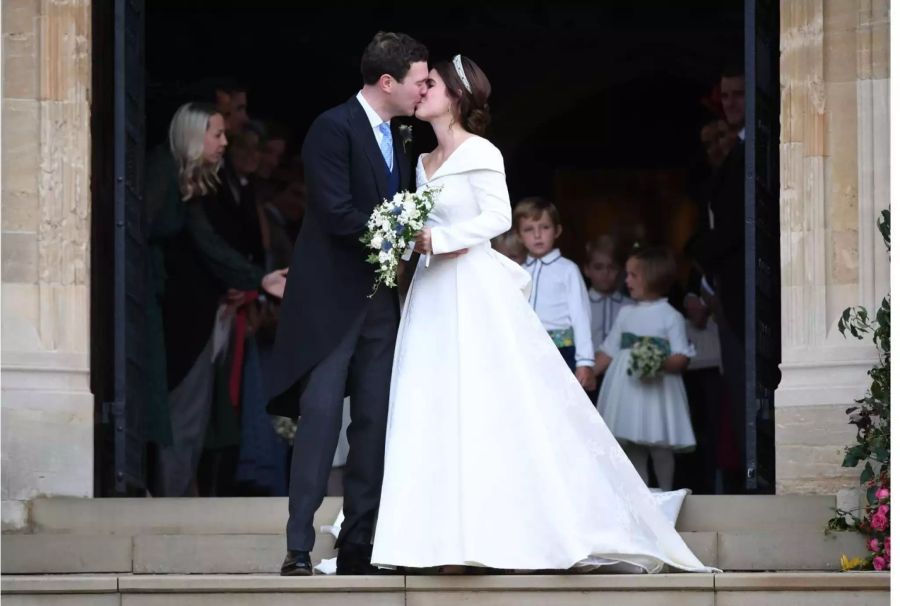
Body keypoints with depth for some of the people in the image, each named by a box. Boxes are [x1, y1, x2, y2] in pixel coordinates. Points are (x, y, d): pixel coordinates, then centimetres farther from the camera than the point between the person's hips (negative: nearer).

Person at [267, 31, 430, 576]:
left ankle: (358, 545, 9)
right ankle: (299, 547, -9)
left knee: (374, 422, 5)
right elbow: (337, 213, -19)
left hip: (379, 300, 8)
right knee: (320, 416, -10)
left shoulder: (397, 140, 15)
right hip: (331, 300, -8)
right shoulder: (333, 128, -11)